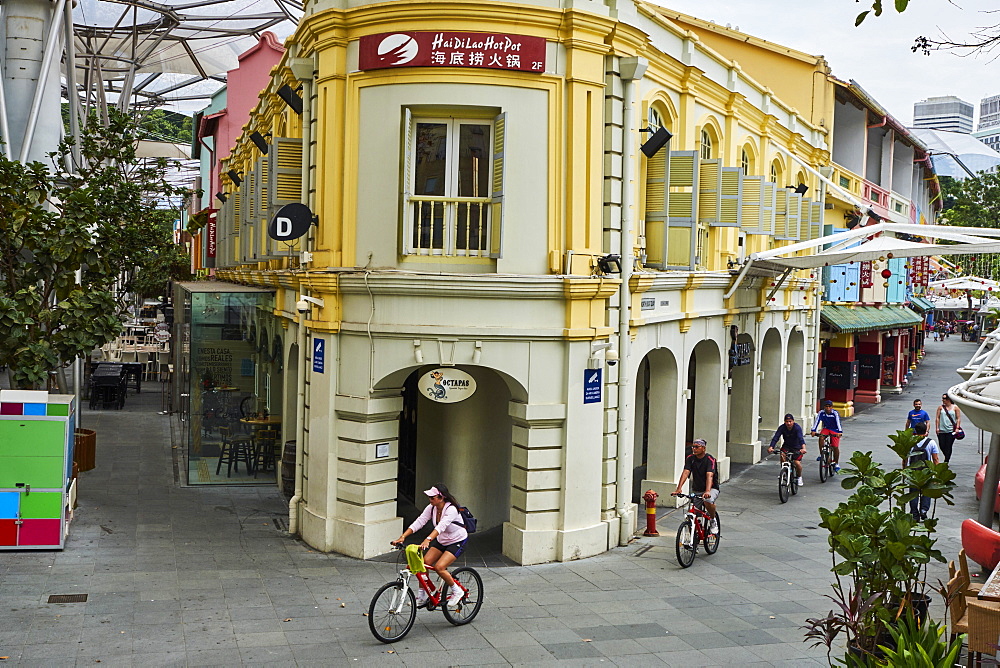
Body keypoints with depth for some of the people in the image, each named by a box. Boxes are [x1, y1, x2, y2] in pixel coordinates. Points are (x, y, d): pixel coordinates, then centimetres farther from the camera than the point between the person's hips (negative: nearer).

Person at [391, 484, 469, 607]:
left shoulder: (451, 509, -29)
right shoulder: (432, 508, -8)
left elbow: (441, 526, -44)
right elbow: (419, 522, -15)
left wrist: (427, 540, -58)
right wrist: (402, 537, -26)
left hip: (457, 542, -7)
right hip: (441, 541, 7)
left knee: (439, 567, -24)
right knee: (424, 563, -10)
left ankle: (457, 591, -2)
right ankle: (421, 597, 3)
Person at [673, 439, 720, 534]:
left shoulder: (710, 459, -17)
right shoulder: (690, 458, -4)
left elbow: (709, 475, -31)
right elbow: (685, 473, -16)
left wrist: (707, 491, -47)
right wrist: (678, 489, -30)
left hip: (712, 488, -4)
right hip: (696, 489, 4)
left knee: (708, 501, -36)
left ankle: (714, 520, -8)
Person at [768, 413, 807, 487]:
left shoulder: (797, 428, -25)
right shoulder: (782, 428, -18)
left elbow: (801, 438, -39)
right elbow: (775, 437, -27)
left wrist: (803, 448, -57)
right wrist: (771, 447, -45)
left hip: (797, 447, -2)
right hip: (787, 446, 2)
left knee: (797, 463, -17)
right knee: (782, 455, -28)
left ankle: (799, 477, 14)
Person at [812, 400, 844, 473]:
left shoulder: (835, 413, -21)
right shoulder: (821, 413, -14)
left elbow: (838, 422, -32)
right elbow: (817, 421, -22)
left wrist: (840, 432, -47)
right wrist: (813, 430, -36)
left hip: (834, 430, -2)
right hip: (826, 429, 2)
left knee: (835, 447, -9)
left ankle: (836, 463, 10)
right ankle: (821, 454, -15)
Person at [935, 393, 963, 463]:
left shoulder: (955, 407, 3)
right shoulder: (940, 407, 8)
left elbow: (958, 419, 3)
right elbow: (937, 418, 7)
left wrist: (957, 428, -7)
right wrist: (937, 428, -1)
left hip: (951, 431, -2)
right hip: (941, 431, 2)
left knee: (948, 447, -5)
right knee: (942, 446, 1)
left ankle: (946, 462, -2)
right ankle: (947, 457, 25)